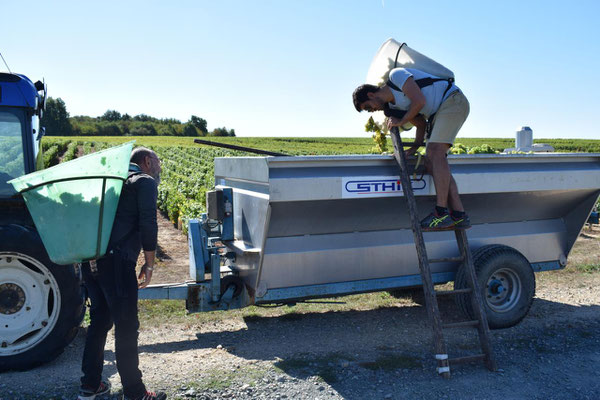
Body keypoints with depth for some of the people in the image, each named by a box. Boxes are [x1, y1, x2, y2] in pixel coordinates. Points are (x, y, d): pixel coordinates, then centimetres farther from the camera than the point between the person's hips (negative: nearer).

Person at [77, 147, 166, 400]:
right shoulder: (145, 182, 2)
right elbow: (147, 225, -8)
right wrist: (149, 265, -1)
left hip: (90, 259, 8)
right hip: (115, 260, -8)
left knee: (99, 320, 18)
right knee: (126, 327, -1)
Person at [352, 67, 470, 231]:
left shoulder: (396, 75, -11)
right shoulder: (392, 106, 13)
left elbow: (420, 101, -19)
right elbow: (421, 123, 19)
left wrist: (401, 122, -7)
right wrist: (415, 147, 6)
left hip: (453, 100, -9)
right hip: (438, 114, 9)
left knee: (435, 151, -22)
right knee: (430, 161, -2)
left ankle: (442, 213, -26)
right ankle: (459, 215, -8)